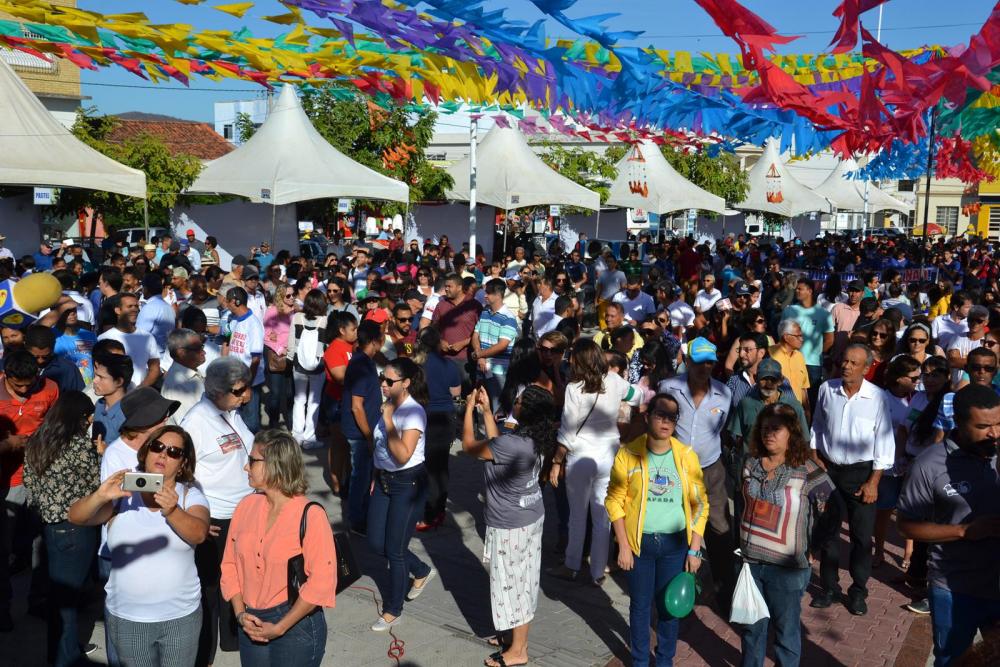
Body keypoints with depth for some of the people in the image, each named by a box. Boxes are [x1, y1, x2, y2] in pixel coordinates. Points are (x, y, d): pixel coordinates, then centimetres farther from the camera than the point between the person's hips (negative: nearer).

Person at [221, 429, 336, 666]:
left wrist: (279, 628, -15)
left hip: (296, 623, -4)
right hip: (252, 625, 5)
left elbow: (321, 582, -16)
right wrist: (240, 614, -5)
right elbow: (230, 564, 7)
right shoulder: (246, 506, 1)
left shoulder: (310, 515, -15)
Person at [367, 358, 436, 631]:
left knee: (394, 549, 3)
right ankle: (422, 572, 37)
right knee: (376, 543, 13)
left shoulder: (413, 412, -21)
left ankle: (392, 610, 23)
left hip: (408, 484, -8)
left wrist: (388, 421, -30)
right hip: (384, 480, 8)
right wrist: (377, 477, 19)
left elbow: (403, 456, -30)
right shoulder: (389, 405, 2)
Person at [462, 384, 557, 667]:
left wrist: (469, 410, -4)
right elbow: (497, 444, 10)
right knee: (523, 580, 21)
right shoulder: (535, 437, -5)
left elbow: (469, 446, -16)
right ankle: (516, 635, 38)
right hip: (532, 516, 9)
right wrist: (486, 410, 8)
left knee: (509, 583, 8)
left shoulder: (511, 444, -32)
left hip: (510, 525, -8)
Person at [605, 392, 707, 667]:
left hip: (675, 543, 1)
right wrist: (623, 546, -7)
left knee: (669, 605, 12)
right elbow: (615, 501, -4)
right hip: (639, 542, -1)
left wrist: (694, 550, -1)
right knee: (640, 605, 12)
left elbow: (699, 504, 1)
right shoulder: (628, 454, -9)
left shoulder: (687, 456, -5)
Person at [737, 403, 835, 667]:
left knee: (786, 632, 12)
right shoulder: (750, 464, -1)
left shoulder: (808, 472, -15)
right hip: (748, 561, 4)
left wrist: (806, 545, -4)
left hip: (786, 568, -4)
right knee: (751, 626, 21)